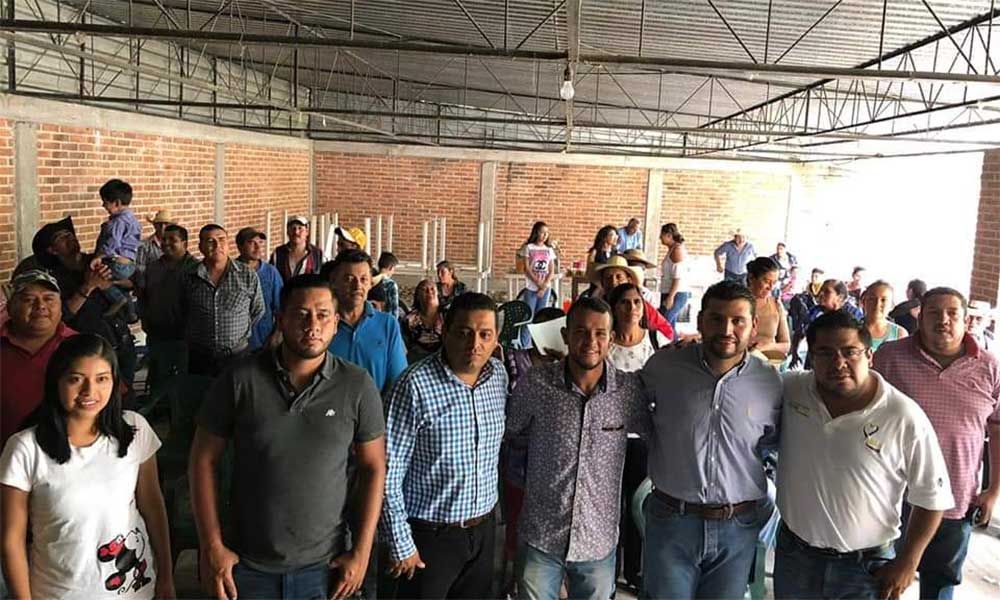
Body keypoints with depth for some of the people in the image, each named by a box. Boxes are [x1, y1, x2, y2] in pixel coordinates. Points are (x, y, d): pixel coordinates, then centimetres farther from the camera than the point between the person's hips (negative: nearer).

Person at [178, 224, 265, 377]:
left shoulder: (248, 276, -2)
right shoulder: (188, 279, 2)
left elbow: (258, 311, 9)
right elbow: (183, 313, 17)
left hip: (237, 355, -1)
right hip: (199, 357, 2)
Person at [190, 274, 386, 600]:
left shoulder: (357, 386, -8)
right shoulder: (239, 380, -9)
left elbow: (373, 468, -2)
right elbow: (203, 460, -3)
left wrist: (361, 552, -5)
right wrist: (212, 547, -6)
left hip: (324, 566, 0)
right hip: (246, 565, 0)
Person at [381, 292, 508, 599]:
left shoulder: (500, 375, -2)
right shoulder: (416, 385, -20)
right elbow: (389, 471, -17)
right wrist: (400, 545, -13)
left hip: (484, 530, 6)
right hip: (431, 535, -5)